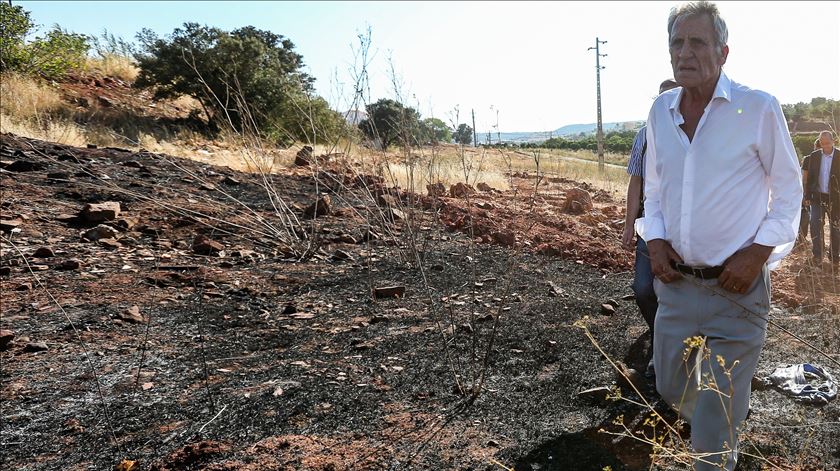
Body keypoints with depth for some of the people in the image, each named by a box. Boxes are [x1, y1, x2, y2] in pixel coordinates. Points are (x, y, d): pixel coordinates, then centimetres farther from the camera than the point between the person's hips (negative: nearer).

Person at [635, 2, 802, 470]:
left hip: (736, 287, -5)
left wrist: (757, 253, -13)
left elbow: (789, 191, -2)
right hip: (676, 280, 5)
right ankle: (733, 404, 53)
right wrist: (655, 240, 0)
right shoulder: (660, 110, 4)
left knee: (715, 426, 1)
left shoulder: (759, 107, -10)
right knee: (672, 387, 21)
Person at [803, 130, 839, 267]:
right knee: (815, 225, -7)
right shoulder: (814, 156, 1)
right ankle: (818, 256, 5)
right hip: (817, 197, 1)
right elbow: (808, 177, 6)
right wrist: (807, 196, 2)